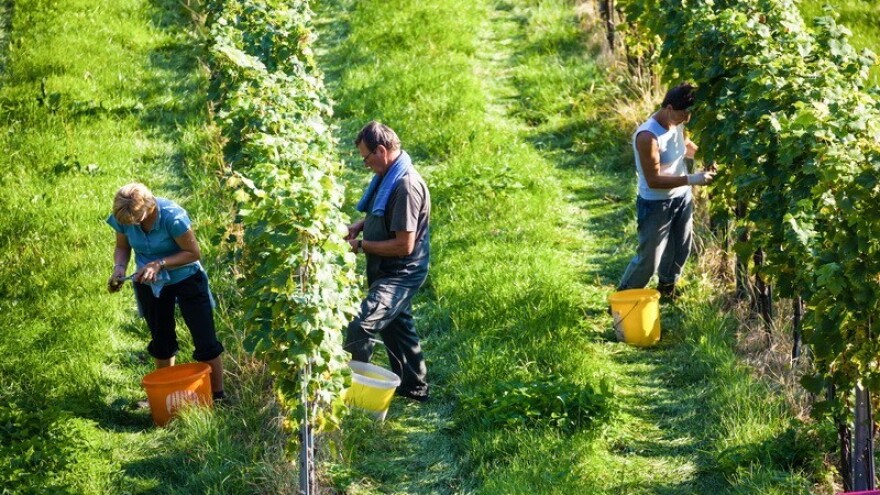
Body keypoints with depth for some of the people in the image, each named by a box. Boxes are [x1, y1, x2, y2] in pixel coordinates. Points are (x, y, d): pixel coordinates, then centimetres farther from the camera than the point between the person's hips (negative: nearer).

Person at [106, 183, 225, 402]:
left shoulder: (172, 217, -32)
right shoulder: (121, 218, -19)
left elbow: (193, 253, -23)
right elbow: (122, 247, 0)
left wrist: (159, 264, -32)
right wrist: (119, 267, -21)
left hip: (184, 277, -4)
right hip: (149, 284, 4)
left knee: (205, 342, -4)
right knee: (161, 342, 18)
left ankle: (218, 396, 9)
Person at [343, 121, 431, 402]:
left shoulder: (407, 186, -27)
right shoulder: (388, 175, 2)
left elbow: (404, 245, -27)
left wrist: (363, 246, -16)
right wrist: (360, 225, 2)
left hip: (400, 274, -11)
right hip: (387, 271, 11)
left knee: (361, 327, -19)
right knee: (396, 326, 22)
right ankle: (414, 387, 37)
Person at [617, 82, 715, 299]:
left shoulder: (676, 123, -6)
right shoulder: (647, 136, -31)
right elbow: (653, 180, -29)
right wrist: (691, 179, -32)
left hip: (682, 198, 8)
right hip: (656, 205, -8)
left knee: (680, 250, 22)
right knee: (648, 260, 1)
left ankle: (666, 292, 46)